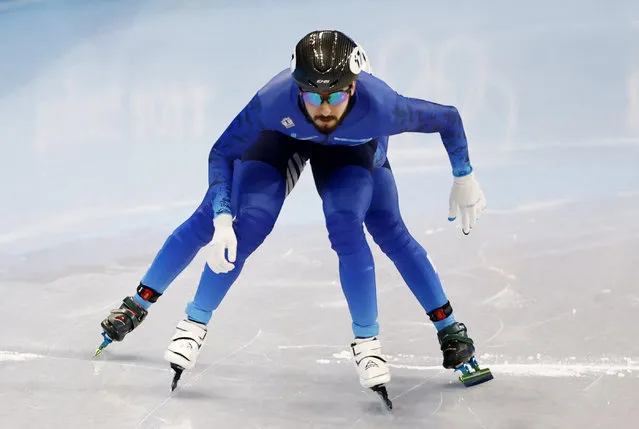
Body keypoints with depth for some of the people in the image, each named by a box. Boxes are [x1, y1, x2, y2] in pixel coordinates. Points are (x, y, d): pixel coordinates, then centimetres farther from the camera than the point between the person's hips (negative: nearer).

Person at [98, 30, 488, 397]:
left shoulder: (381, 108, -42)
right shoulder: (274, 101, -41)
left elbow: (448, 118, -23)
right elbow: (222, 154, -24)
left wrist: (464, 179, -12)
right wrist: (223, 221, -33)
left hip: (353, 149, 0)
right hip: (280, 136, 0)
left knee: (391, 232, -18)